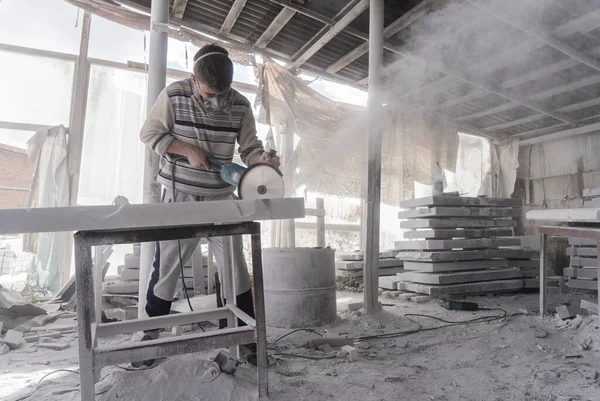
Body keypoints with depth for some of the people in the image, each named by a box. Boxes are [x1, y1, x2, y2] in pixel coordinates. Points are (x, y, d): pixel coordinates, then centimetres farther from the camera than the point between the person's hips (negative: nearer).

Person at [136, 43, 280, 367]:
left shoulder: (240, 106, -2)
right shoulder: (174, 95, -8)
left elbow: (249, 146, 1)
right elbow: (150, 133, -3)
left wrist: (263, 159, -22)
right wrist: (188, 149, -17)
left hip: (221, 197, 2)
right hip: (179, 195, -1)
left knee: (234, 264, 5)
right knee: (167, 265, 5)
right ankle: (153, 333, 26)